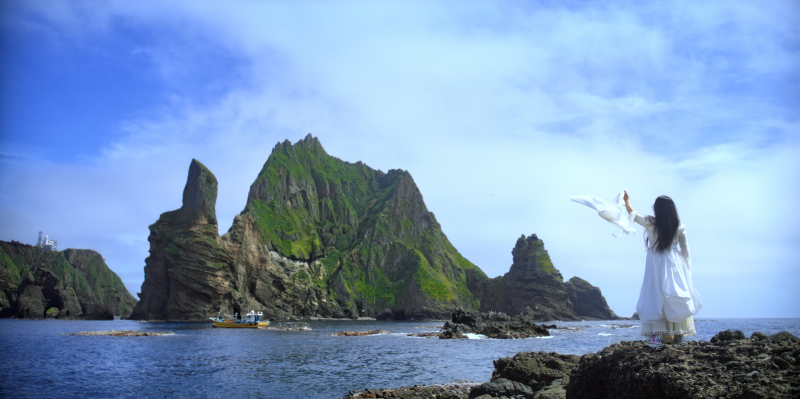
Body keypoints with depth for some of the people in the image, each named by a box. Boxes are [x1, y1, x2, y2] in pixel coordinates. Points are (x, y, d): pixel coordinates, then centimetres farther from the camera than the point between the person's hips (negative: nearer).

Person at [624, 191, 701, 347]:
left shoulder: (650, 223, -4)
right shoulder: (679, 227, 1)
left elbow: (633, 214, 12)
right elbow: (685, 250, 4)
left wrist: (627, 201, 30)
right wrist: (687, 270, 13)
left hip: (656, 264, -2)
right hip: (675, 264, 2)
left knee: (655, 297, -2)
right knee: (676, 298, 6)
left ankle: (657, 335, -7)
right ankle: (679, 334, 10)